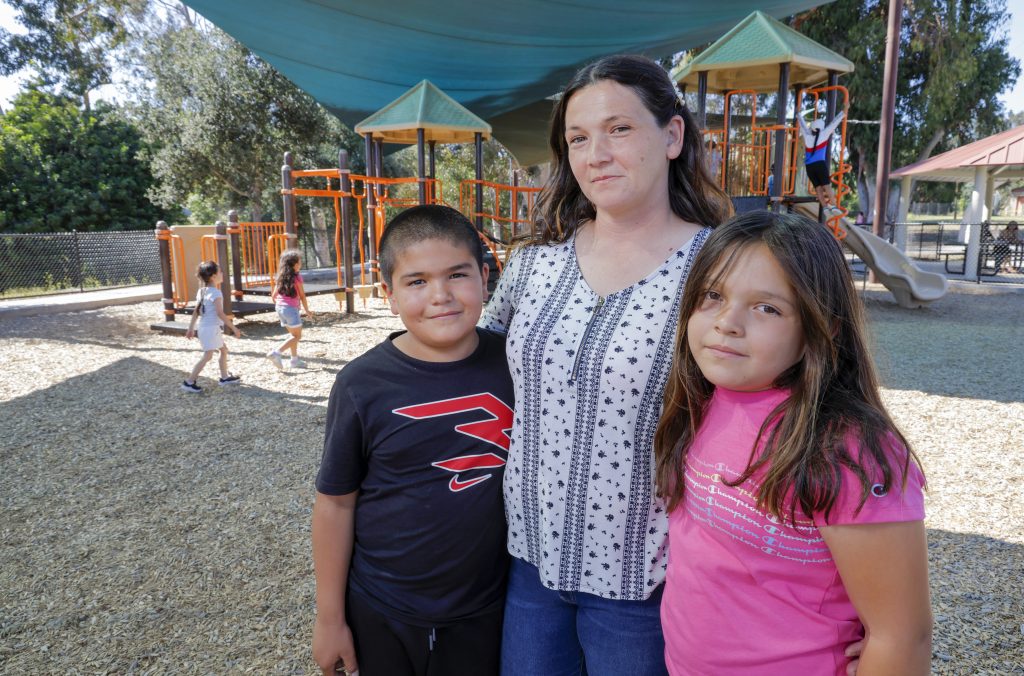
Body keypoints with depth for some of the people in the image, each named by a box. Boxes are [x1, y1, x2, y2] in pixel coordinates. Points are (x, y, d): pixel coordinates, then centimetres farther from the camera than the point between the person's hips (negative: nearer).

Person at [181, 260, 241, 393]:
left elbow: (196, 312, 11)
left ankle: (224, 377, 26)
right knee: (207, 356, -8)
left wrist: (191, 328, 15)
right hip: (211, 328, -10)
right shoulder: (216, 293, -16)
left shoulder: (202, 291, 10)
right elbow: (220, 313, -21)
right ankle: (189, 382, -7)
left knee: (223, 350, 19)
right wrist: (234, 328, -17)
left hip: (204, 327, 10)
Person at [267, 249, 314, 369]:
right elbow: (302, 296, -3)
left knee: (293, 334, 18)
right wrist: (307, 310, 7)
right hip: (291, 308, -7)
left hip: (280, 307, 7)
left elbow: (274, 295, 12)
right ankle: (276, 352, -13)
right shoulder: (297, 277, -7)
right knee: (297, 336, 0)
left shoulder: (280, 277, 11)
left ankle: (295, 359, 20)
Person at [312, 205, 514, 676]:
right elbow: (336, 503, -6)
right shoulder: (362, 385, -15)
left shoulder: (512, 363, -10)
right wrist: (330, 617, -1)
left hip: (487, 610, 2)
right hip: (382, 614, -1)